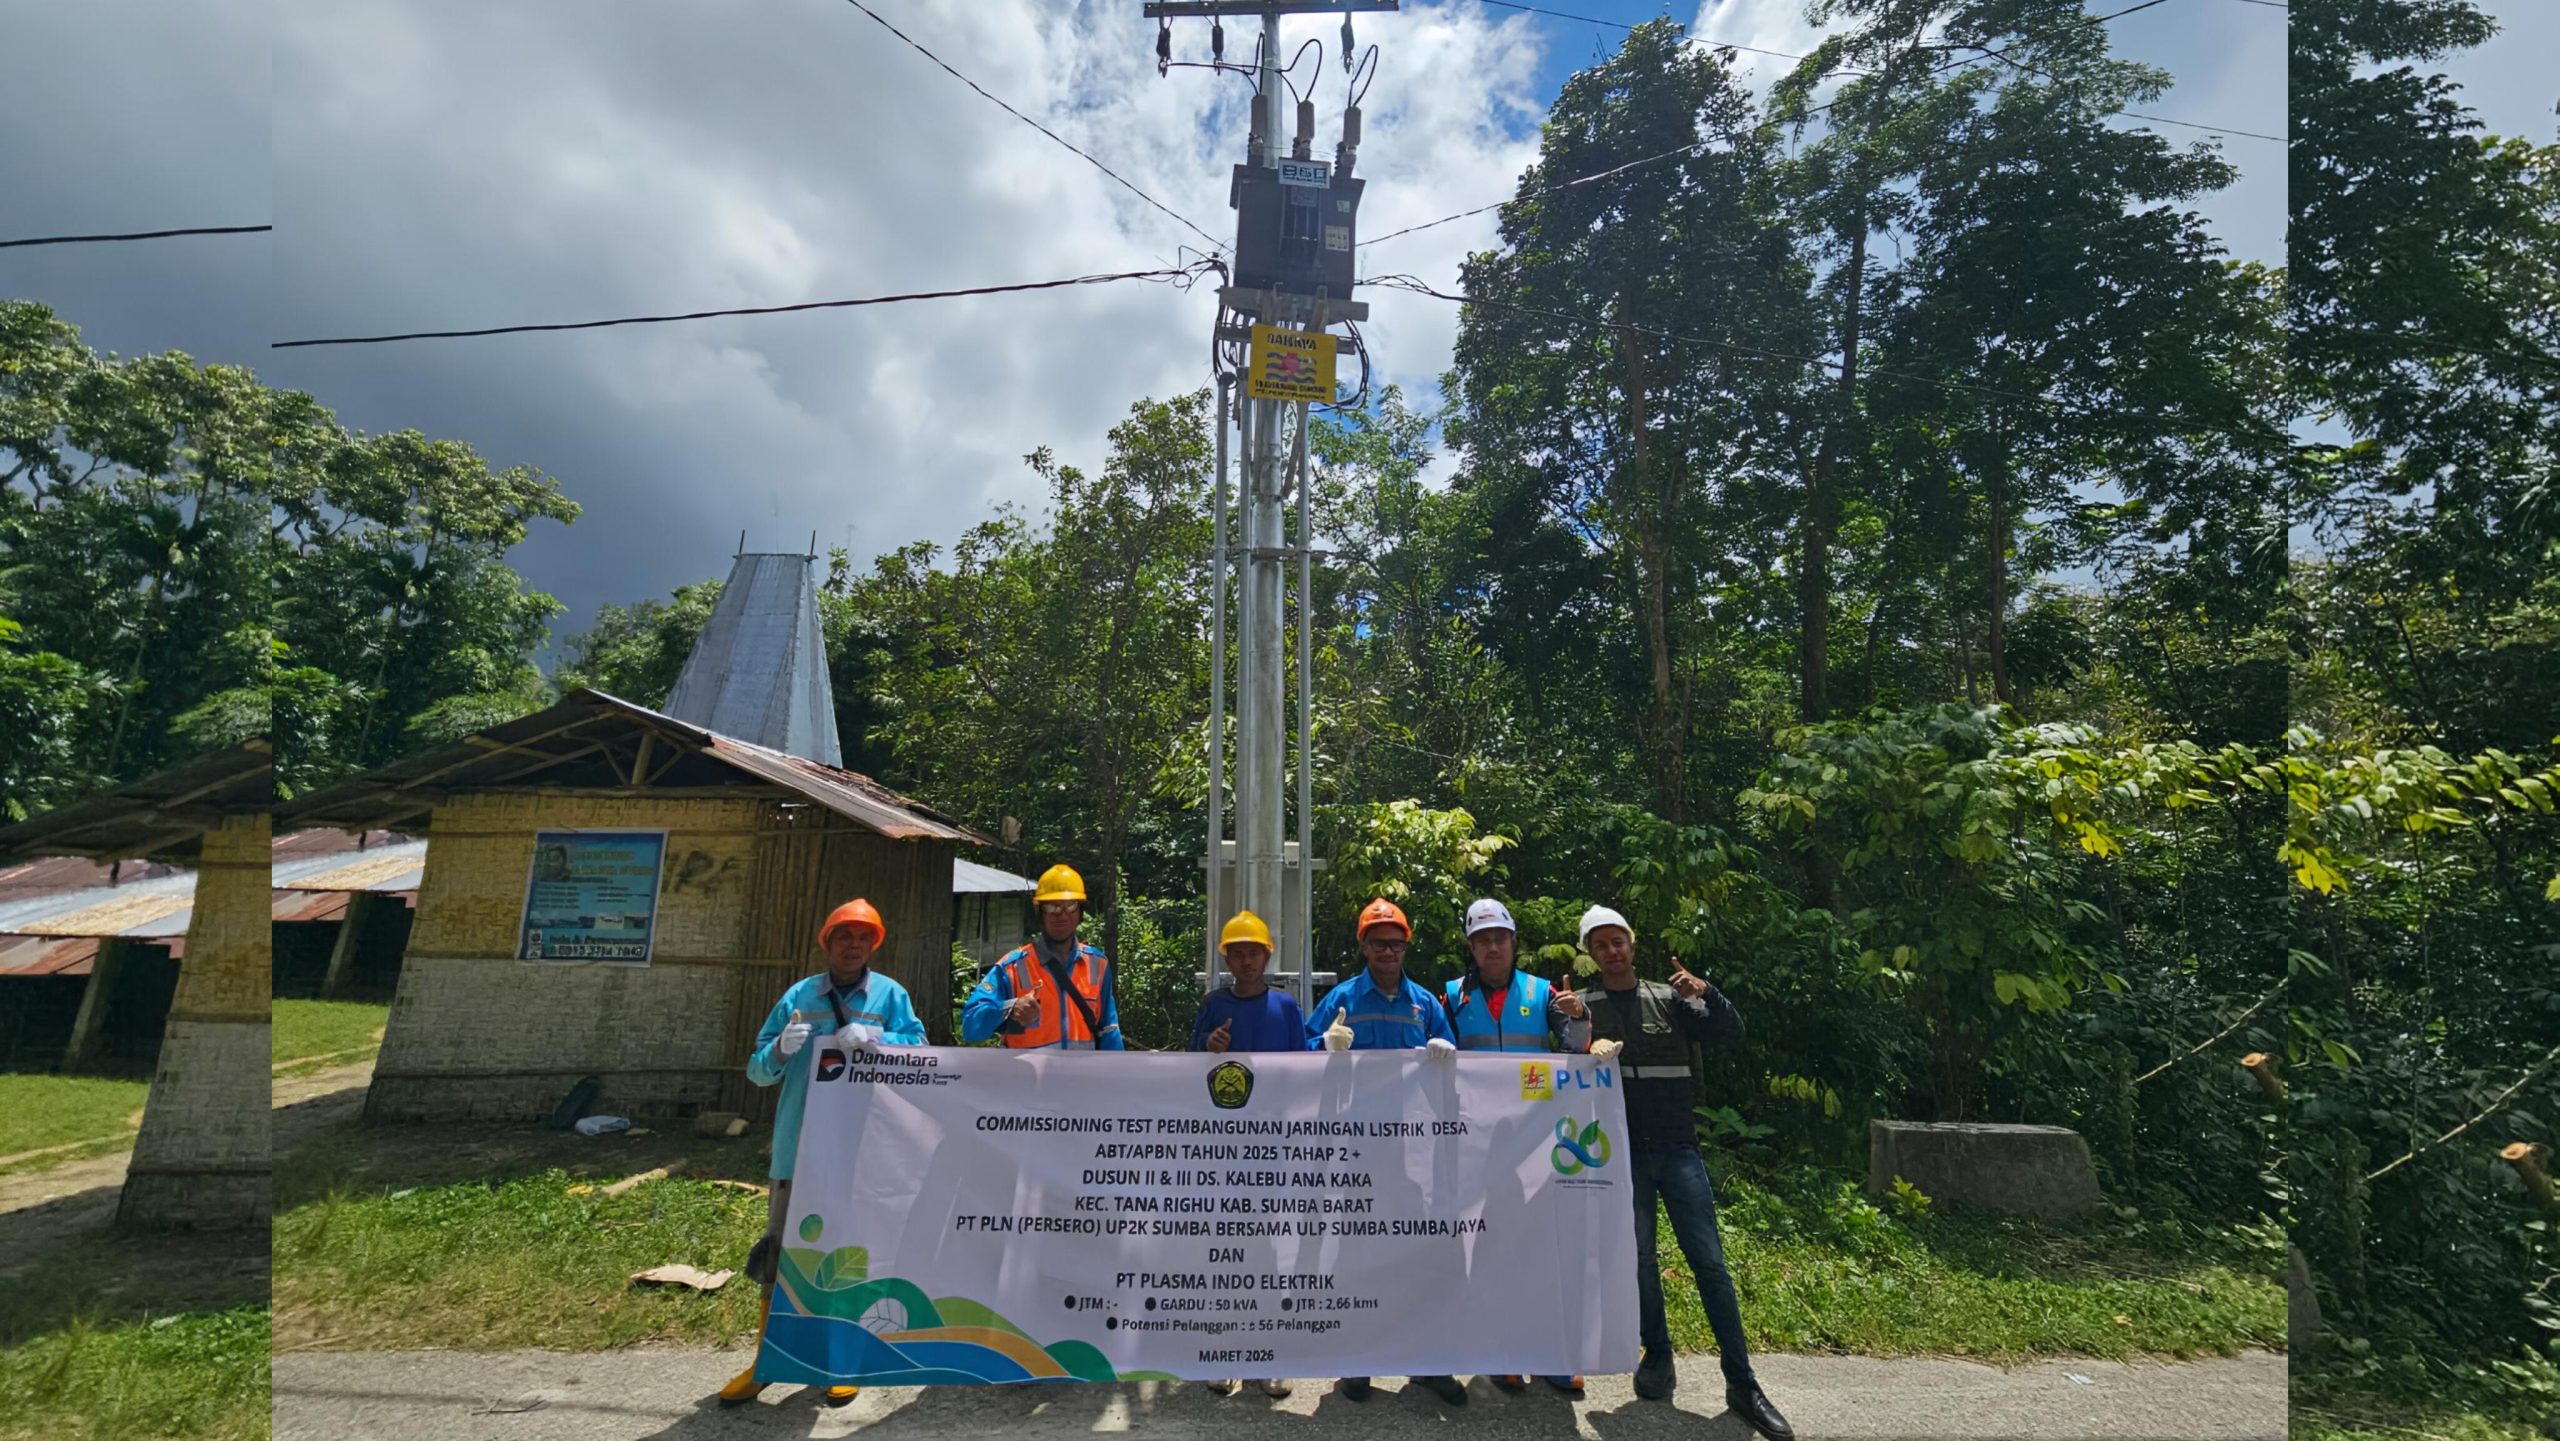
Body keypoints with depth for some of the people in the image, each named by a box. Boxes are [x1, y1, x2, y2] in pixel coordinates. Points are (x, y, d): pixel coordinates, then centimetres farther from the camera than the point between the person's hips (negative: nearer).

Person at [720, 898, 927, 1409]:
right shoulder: (798, 995, 5)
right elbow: (758, 1070, 4)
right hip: (799, 1146, 2)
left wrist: (873, 1037, -25)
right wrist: (781, 1049, -19)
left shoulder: (890, 995, 1)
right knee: (780, 1249, 8)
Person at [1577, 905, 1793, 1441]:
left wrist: (1706, 994, -18)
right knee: (1639, 1259, 7)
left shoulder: (1668, 998, 6)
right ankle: (1657, 1358, 26)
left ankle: (1742, 1382, 6)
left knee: (1709, 1261, -1)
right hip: (1621, 1153, 0)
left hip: (1677, 1147, 1)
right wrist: (1587, 1047, -25)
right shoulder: (1584, 1006, 3)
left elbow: (1732, 1035, 0)